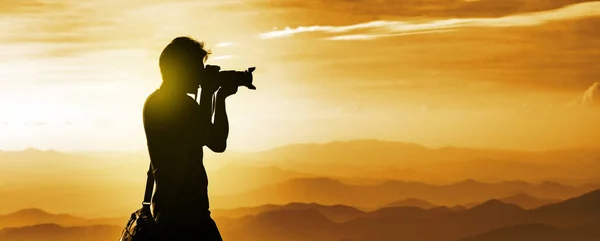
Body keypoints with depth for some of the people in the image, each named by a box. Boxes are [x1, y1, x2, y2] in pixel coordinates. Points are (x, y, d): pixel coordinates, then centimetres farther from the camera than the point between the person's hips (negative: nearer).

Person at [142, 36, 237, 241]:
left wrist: (220, 99, 10)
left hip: (194, 207, 9)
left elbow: (218, 143, 18)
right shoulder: (156, 104, -10)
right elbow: (199, 138, -21)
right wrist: (207, 94, -11)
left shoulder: (186, 103, 18)